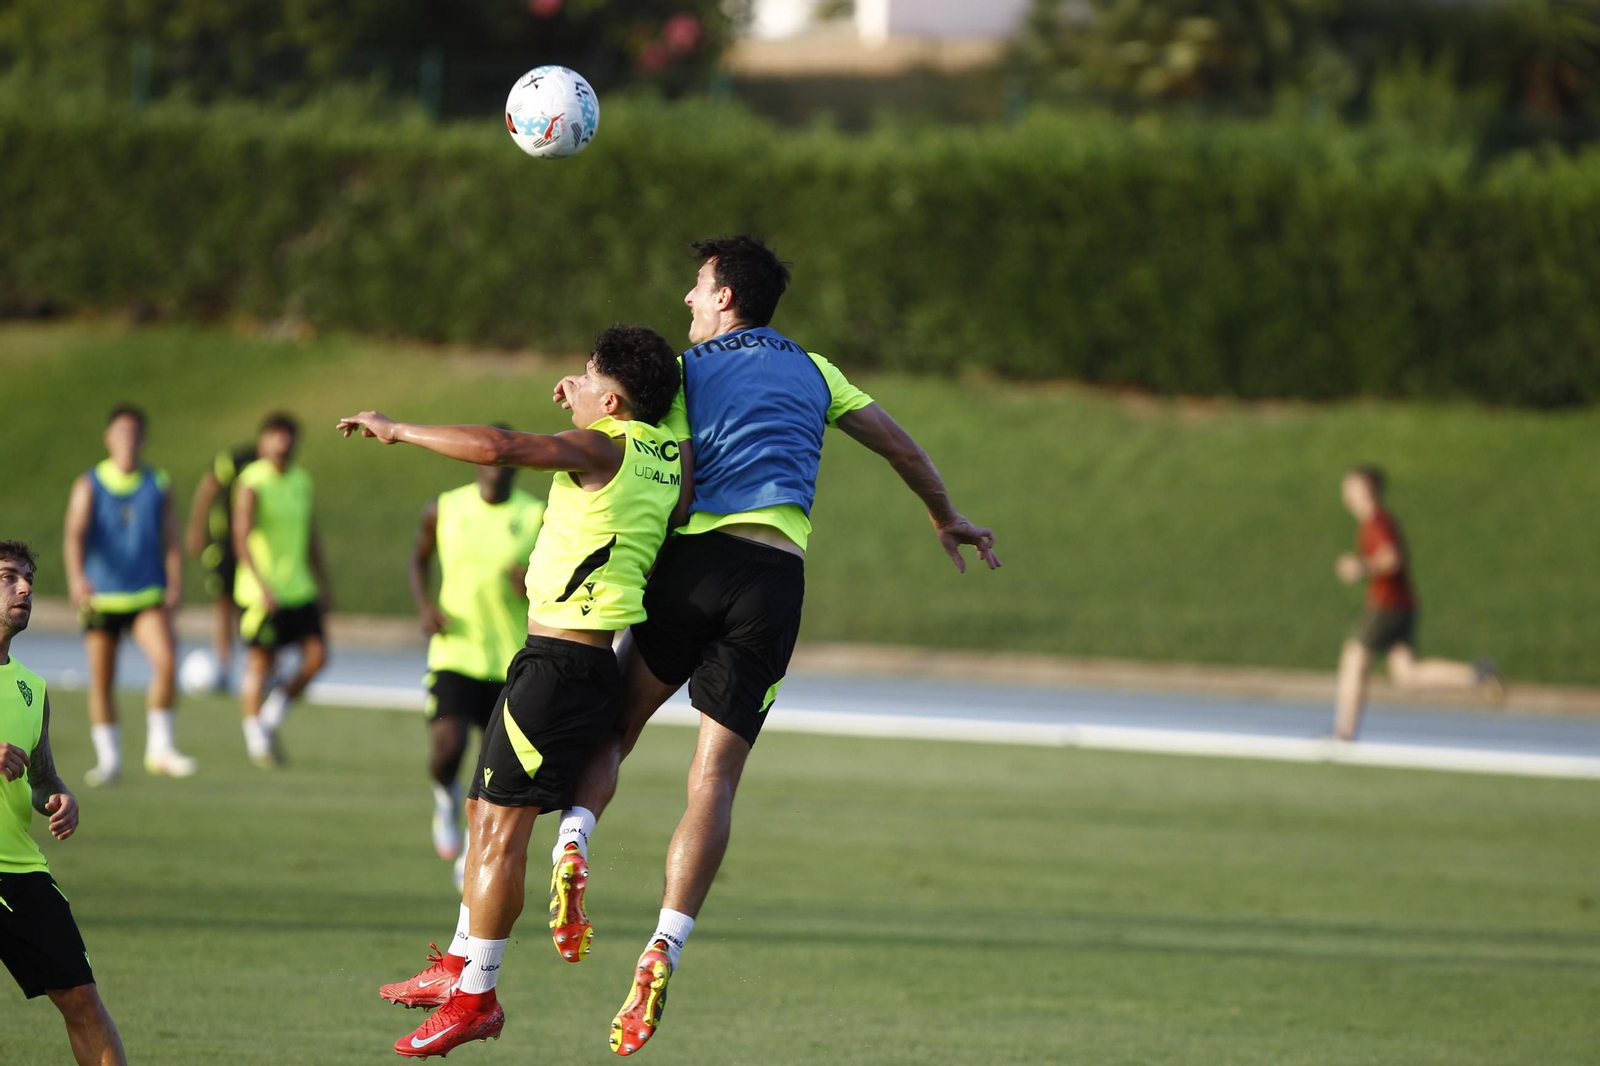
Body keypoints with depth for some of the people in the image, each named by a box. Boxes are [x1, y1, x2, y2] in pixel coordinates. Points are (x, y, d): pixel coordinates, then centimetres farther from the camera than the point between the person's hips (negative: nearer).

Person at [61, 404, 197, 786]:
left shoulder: (159, 485, 7)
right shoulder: (88, 485, -1)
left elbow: (170, 539, 7)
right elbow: (75, 533, -14)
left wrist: (175, 585, -6)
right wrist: (76, 576, -32)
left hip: (148, 596, 1)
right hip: (100, 596, -1)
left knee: (166, 660, -20)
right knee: (101, 679, 2)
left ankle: (160, 747, -11)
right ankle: (108, 758, 16)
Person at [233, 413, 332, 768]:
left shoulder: (301, 480, 10)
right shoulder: (252, 483, -11)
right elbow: (241, 538, -18)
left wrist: (321, 585, 19)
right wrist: (262, 586, -26)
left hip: (299, 589, 6)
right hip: (261, 590, -6)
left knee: (317, 655, -3)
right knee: (261, 662, -1)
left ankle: (271, 718, 16)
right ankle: (257, 740, 14)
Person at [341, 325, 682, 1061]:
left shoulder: (600, 449, -15)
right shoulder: (669, 459, 9)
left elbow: (496, 447, -27)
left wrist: (397, 430, -17)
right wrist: (584, 403, 25)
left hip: (562, 663, -10)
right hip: (583, 662, 10)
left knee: (502, 826, -6)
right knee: (483, 810, 19)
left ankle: (474, 998, -3)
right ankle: (461, 966, 28)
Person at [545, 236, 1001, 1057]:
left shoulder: (686, 370, 10)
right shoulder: (808, 369, 20)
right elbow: (898, 443, 23)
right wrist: (946, 519, 37)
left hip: (697, 559, -2)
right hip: (776, 579, 2)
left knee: (616, 723, 13)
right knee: (716, 773, -2)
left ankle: (574, 841, -16)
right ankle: (663, 949, -14)